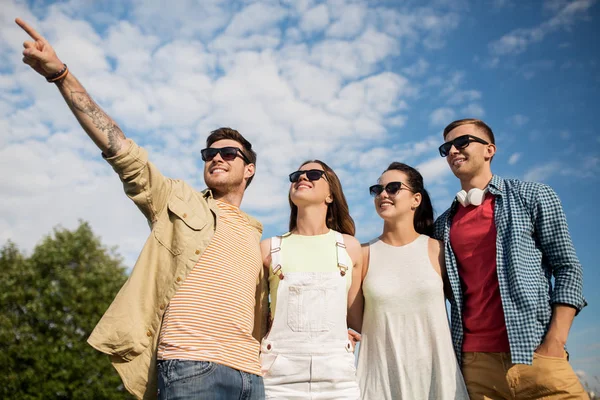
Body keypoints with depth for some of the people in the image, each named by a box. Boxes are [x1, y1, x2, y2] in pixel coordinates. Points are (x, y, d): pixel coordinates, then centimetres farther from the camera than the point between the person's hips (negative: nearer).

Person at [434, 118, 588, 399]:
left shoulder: (533, 197, 5)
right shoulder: (443, 225, 13)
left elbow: (567, 268, 0)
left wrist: (554, 343, -10)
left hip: (533, 355, -2)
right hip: (474, 361, 3)